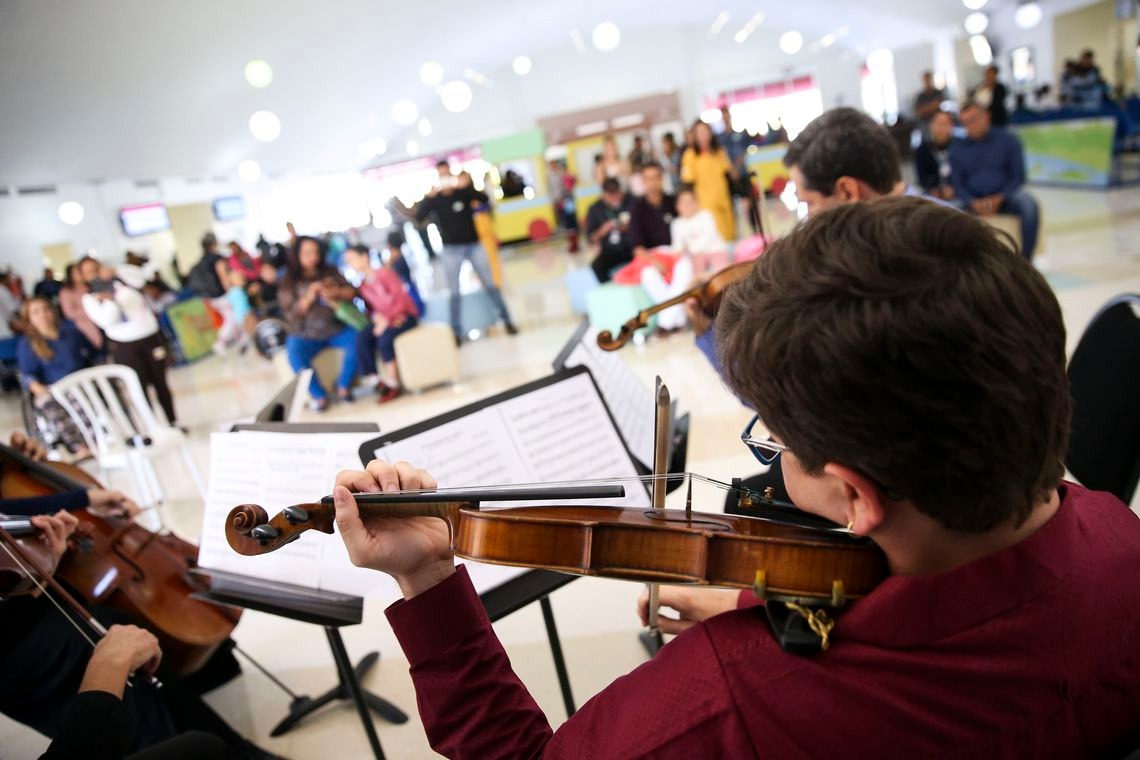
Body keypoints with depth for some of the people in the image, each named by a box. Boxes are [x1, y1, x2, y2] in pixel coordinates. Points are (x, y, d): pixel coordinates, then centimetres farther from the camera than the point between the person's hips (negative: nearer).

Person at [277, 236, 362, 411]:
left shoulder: (330, 272, 10)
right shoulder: (289, 283, 3)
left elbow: (352, 291, 5)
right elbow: (291, 313, -5)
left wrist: (337, 292, -17)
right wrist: (308, 298, -21)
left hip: (338, 327, 2)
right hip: (308, 335, -2)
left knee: (358, 340, -28)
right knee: (294, 352, -32)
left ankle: (344, 386, -6)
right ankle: (319, 395, -16)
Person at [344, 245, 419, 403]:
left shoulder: (385, 273, -11)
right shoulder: (362, 285, 6)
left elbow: (402, 300, -17)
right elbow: (371, 308, 9)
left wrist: (387, 319, -26)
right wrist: (377, 317, -15)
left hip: (405, 315, -5)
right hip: (384, 319, 6)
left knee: (384, 338, -32)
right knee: (361, 338, -21)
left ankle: (392, 383, -17)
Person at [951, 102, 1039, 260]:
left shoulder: (1007, 139, 2)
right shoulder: (958, 150, 5)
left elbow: (1018, 177, 1)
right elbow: (958, 184, 4)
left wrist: (999, 199, -16)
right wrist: (973, 203, -16)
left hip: (1005, 197, -1)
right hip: (973, 201, 1)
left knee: (1029, 205, -32)